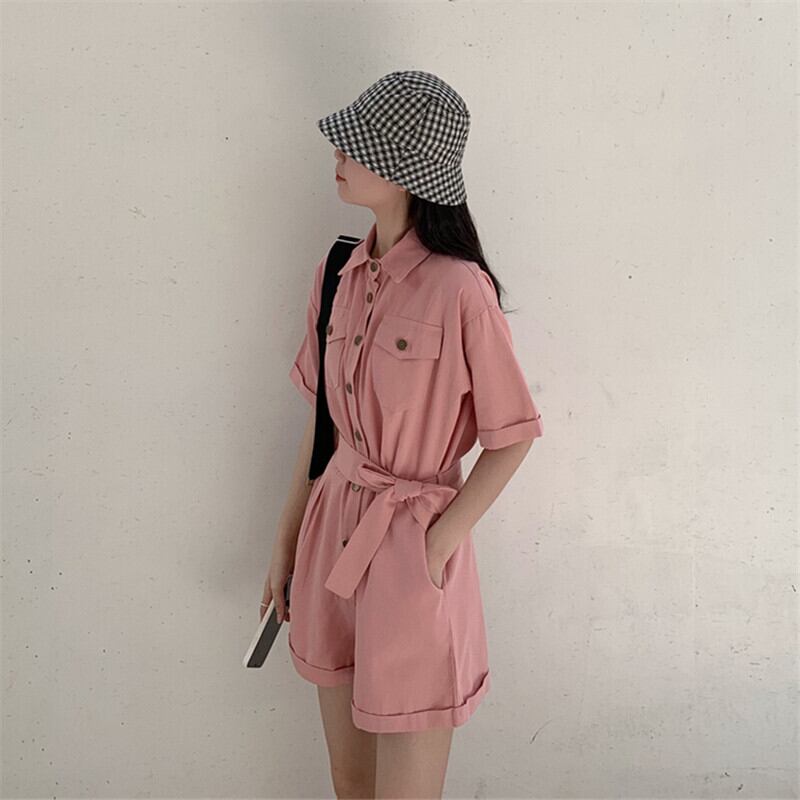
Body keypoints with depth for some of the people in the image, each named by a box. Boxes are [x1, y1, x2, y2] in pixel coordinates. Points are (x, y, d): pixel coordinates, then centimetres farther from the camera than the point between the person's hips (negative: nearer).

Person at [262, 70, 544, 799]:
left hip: (412, 546, -6)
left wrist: (438, 543, -13)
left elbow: (515, 434, -9)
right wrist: (287, 541, 13)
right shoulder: (339, 273, 2)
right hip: (332, 533, 6)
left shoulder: (458, 288, -18)